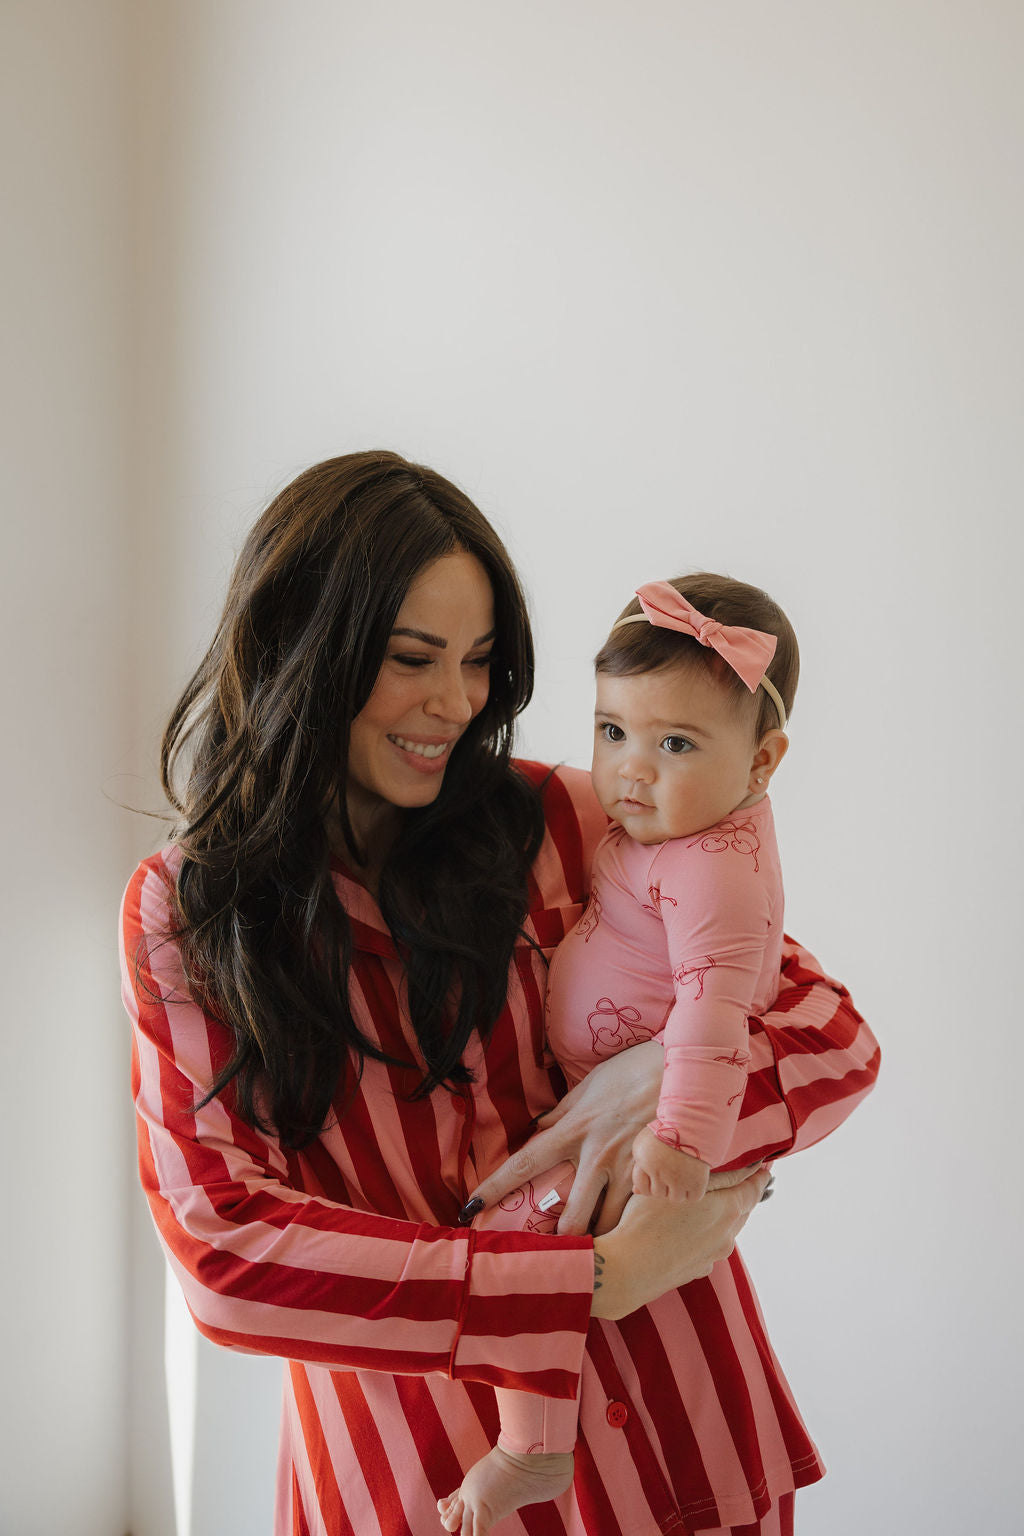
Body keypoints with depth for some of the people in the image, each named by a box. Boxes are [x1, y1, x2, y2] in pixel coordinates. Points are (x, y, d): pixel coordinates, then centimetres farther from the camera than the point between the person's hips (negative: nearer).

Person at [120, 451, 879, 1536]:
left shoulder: (561, 825, -4)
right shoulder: (181, 912, -5)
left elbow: (836, 1039, -1)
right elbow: (222, 1252, -16)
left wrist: (672, 1078, -24)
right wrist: (607, 1277, -22)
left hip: (665, 1430, 1)